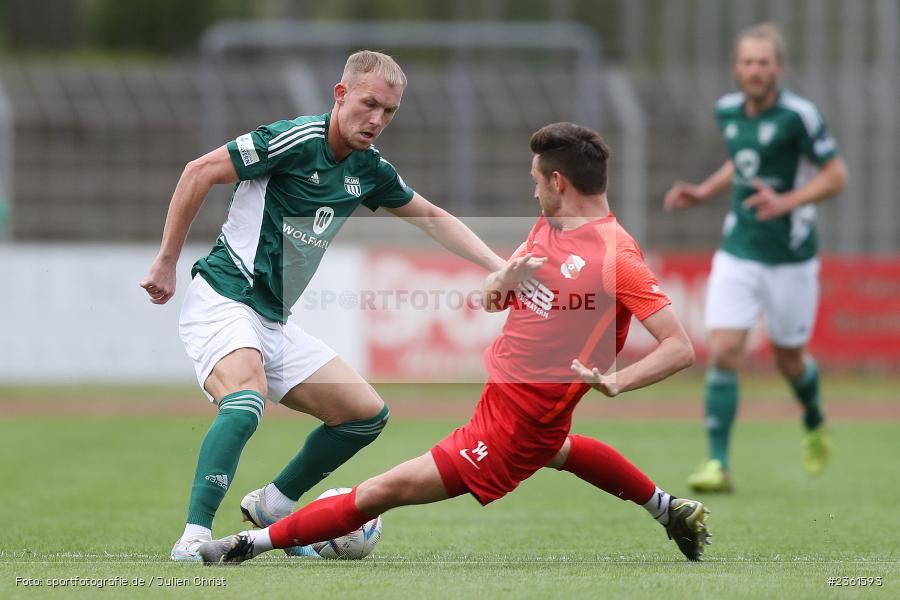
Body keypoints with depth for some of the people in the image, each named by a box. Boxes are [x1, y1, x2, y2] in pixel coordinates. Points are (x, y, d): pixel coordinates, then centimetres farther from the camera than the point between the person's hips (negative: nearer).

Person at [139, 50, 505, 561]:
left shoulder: (369, 170, 9)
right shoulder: (296, 140, -15)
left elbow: (431, 217, 25)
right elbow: (200, 172, -12)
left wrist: (500, 266, 16)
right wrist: (167, 262, -10)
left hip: (274, 323, 8)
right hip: (223, 302, -8)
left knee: (368, 414, 9)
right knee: (246, 401, -35)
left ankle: (273, 506, 21)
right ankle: (193, 539, -39)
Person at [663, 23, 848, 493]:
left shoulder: (797, 115, -16)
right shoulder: (728, 111, 3)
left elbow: (836, 175, -11)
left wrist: (786, 202, -24)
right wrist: (702, 193, 8)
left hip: (790, 256, -4)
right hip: (738, 254, 4)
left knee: (789, 358, 11)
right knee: (723, 352, -11)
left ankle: (815, 426, 44)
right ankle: (718, 464, -9)